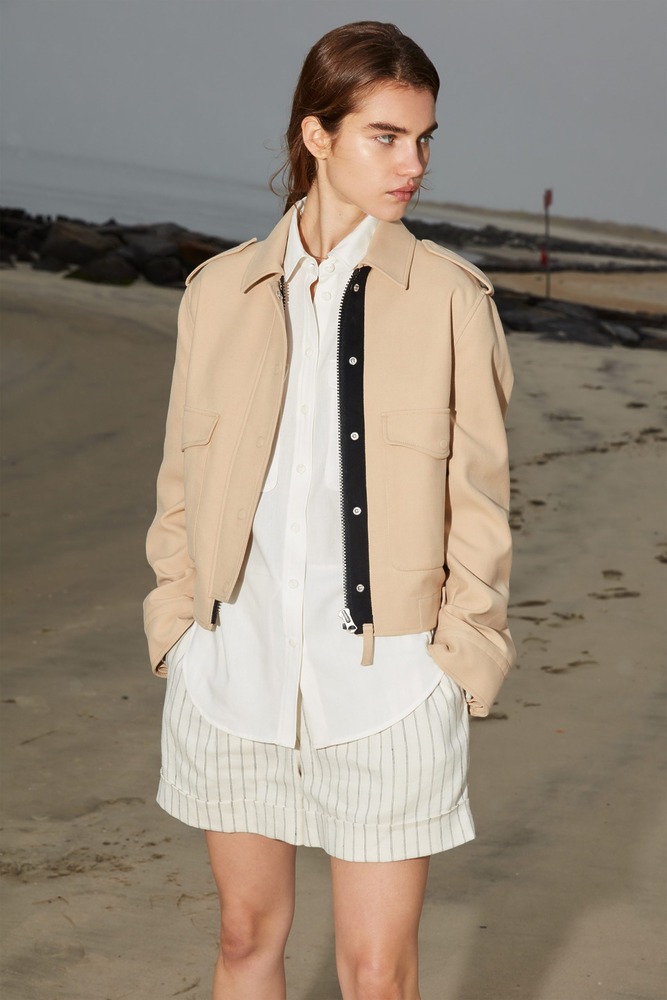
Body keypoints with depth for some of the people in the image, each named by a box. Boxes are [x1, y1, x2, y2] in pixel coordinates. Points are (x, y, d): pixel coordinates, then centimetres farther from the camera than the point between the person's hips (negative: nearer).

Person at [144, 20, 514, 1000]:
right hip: (234, 666, 3)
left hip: (386, 676, -2)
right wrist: (176, 628, 4)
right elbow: (184, 481, 10)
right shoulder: (221, 292, 4)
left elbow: (477, 498, 0)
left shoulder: (450, 296, -3)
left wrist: (462, 664, -4)